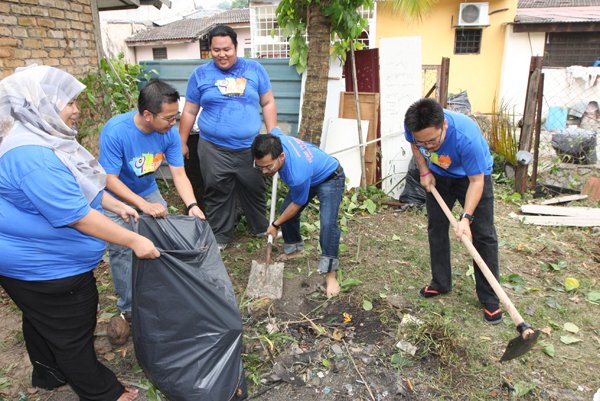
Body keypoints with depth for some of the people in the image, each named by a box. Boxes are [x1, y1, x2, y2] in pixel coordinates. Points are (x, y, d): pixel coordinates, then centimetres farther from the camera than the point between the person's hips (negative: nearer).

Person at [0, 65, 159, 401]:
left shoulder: (46, 137, 2)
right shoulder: (31, 155, -32)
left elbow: (78, 186, 15)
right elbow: (77, 216, -32)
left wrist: (116, 205, 8)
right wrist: (134, 241, -27)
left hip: (43, 260, 10)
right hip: (47, 268, -10)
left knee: (42, 322, 28)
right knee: (73, 334, 9)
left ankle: (49, 373, 51)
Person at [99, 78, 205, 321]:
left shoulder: (170, 132, -19)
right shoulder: (115, 131, -31)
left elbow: (179, 174, -16)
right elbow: (110, 180, -27)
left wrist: (192, 205, -32)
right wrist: (144, 205, -38)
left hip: (148, 191, 4)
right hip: (116, 197, -4)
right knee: (122, 251, -8)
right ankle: (129, 308, 12)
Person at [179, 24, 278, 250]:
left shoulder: (254, 70, 4)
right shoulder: (200, 74, 2)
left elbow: (268, 103, 9)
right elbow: (189, 112, 7)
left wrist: (273, 134, 2)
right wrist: (182, 143, 7)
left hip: (250, 148, 1)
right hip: (214, 150, -1)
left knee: (254, 190, 15)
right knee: (218, 195, 7)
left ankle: (262, 228, 36)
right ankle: (220, 237, 24)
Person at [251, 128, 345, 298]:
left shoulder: (298, 174, -45)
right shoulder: (274, 140, -27)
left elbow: (297, 204, -24)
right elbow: (275, 129, 2)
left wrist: (275, 224, -9)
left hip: (330, 178, -8)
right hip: (310, 175, 8)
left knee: (328, 223, -25)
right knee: (285, 211, 7)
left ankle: (330, 273, -14)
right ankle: (294, 249, 30)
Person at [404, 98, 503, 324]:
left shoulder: (466, 136, -41)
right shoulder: (414, 128, -28)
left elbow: (476, 181, -32)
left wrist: (466, 218, -40)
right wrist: (424, 172, -12)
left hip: (474, 175, -4)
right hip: (439, 176, 5)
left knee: (483, 235, -7)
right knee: (436, 228, 8)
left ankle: (489, 299, 3)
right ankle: (441, 283, 23)